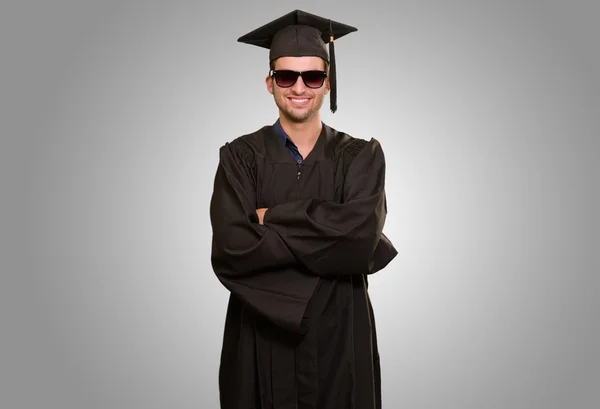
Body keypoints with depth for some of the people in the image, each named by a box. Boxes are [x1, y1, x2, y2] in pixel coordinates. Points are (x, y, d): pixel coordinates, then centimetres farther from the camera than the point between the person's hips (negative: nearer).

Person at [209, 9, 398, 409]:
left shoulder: (361, 156, -2)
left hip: (340, 334, 0)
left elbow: (362, 230, -20)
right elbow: (231, 249, -16)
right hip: (261, 335, 0)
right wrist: (333, 239, -18)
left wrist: (272, 217, -15)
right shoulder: (240, 157, -2)